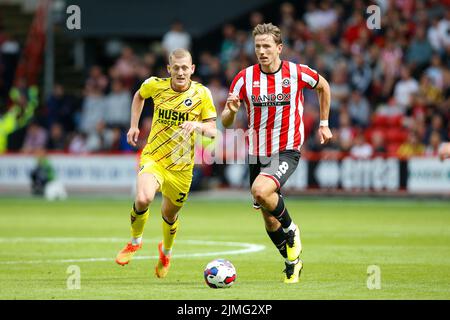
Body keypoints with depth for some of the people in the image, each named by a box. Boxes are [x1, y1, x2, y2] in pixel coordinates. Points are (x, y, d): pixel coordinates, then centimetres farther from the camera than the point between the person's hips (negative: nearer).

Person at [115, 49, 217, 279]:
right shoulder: (155, 85, -7)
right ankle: (135, 241, 1)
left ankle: (166, 251, 50)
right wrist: (134, 126, 11)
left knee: (170, 214, 15)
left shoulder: (202, 94, -8)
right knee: (143, 198, -29)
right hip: (153, 158, -1)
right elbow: (139, 95, 17)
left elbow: (212, 131, -7)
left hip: (182, 166, 1)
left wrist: (198, 125, -28)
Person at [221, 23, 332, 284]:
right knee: (269, 221, 9)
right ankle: (293, 263, 32)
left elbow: (323, 86, 15)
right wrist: (231, 111, -26)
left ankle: (291, 229, -5)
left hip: (287, 151, -4)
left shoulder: (297, 73, -8)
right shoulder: (245, 78, -4)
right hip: (257, 154, 4)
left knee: (261, 191, -32)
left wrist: (324, 124, 15)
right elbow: (226, 122, -3)